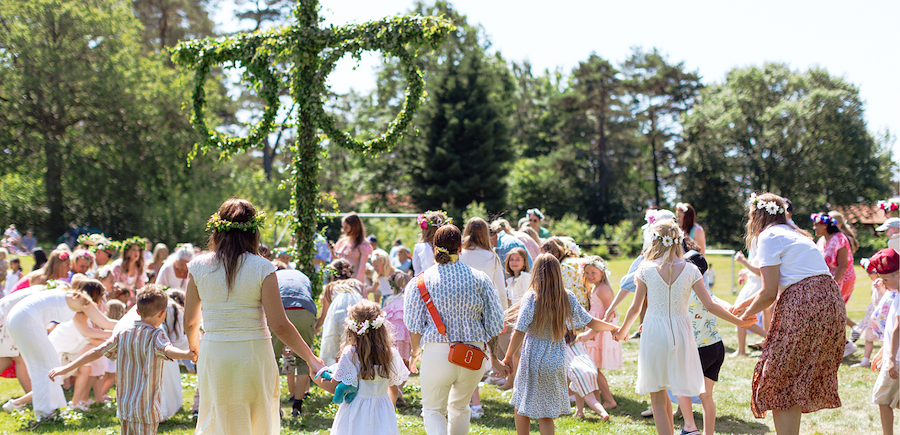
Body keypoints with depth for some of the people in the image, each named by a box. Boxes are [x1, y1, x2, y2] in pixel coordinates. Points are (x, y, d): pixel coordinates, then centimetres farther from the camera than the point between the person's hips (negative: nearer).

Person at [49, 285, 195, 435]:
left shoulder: (123, 334, 7)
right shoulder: (155, 334, -11)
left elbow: (96, 352, 5)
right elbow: (166, 349, -31)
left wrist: (66, 368, 11)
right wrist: (187, 355, -50)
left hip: (124, 406, 7)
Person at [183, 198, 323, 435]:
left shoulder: (199, 266, -2)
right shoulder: (261, 268, -9)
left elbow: (190, 321, 6)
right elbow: (279, 325, -11)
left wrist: (194, 348, 26)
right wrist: (311, 359, -2)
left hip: (214, 356, 2)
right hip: (254, 355, -2)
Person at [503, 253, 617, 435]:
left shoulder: (532, 297, -12)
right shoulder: (567, 297, -2)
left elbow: (519, 332, -16)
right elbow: (590, 322, 5)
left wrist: (508, 357, -8)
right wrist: (614, 328, 21)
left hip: (532, 362, -3)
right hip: (556, 363, 3)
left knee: (522, 408, 15)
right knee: (546, 414, 12)